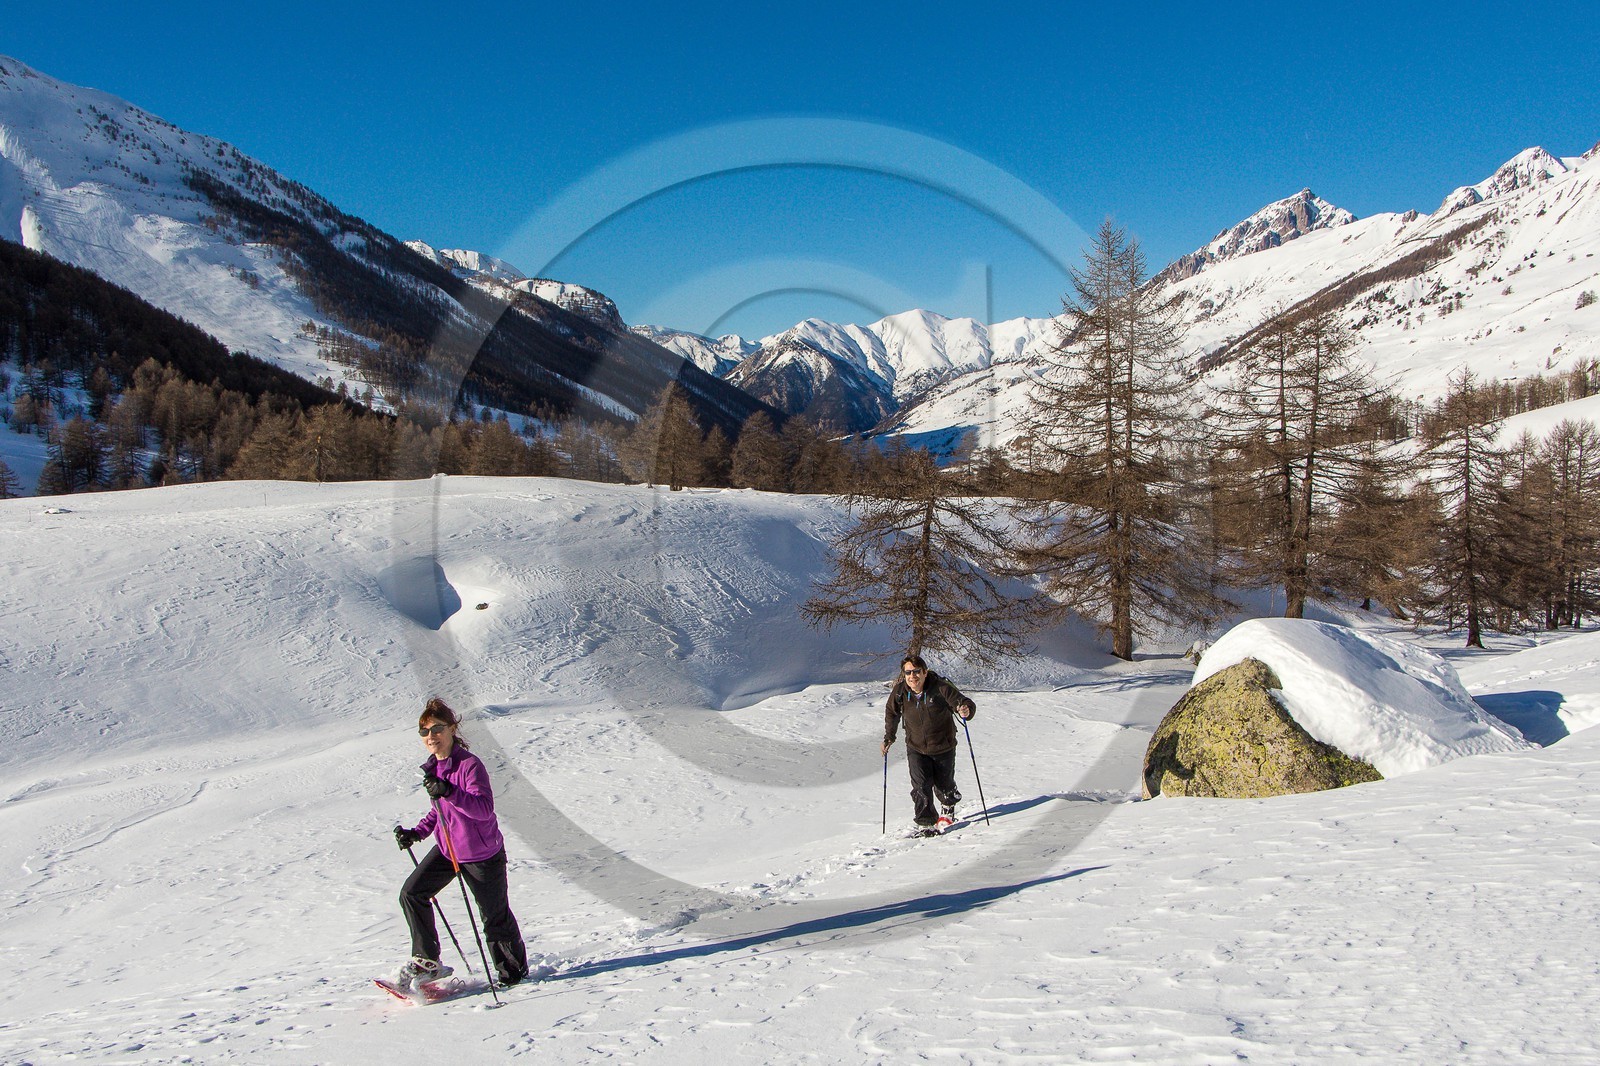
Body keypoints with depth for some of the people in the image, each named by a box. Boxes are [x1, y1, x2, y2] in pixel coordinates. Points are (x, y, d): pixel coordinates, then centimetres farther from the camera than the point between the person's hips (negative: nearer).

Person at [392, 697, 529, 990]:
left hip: (482, 855, -7)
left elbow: (485, 809, -32)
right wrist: (416, 833, 4)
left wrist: (449, 792, -43)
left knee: (495, 916, 5)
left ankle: (514, 967, 29)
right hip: (447, 850, 8)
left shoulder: (470, 765, -22)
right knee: (411, 894, -3)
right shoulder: (433, 768, 3)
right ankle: (426, 962, 12)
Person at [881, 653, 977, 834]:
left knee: (944, 786, 15)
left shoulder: (940, 688, -23)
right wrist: (889, 737, 9)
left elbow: (966, 703, -19)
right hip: (916, 749, 1)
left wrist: (967, 711, -43)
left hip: (943, 747, -1)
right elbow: (891, 712, 8)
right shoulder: (900, 691, -13)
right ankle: (926, 823, 3)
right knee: (921, 787, -13)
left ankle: (948, 807, 48)